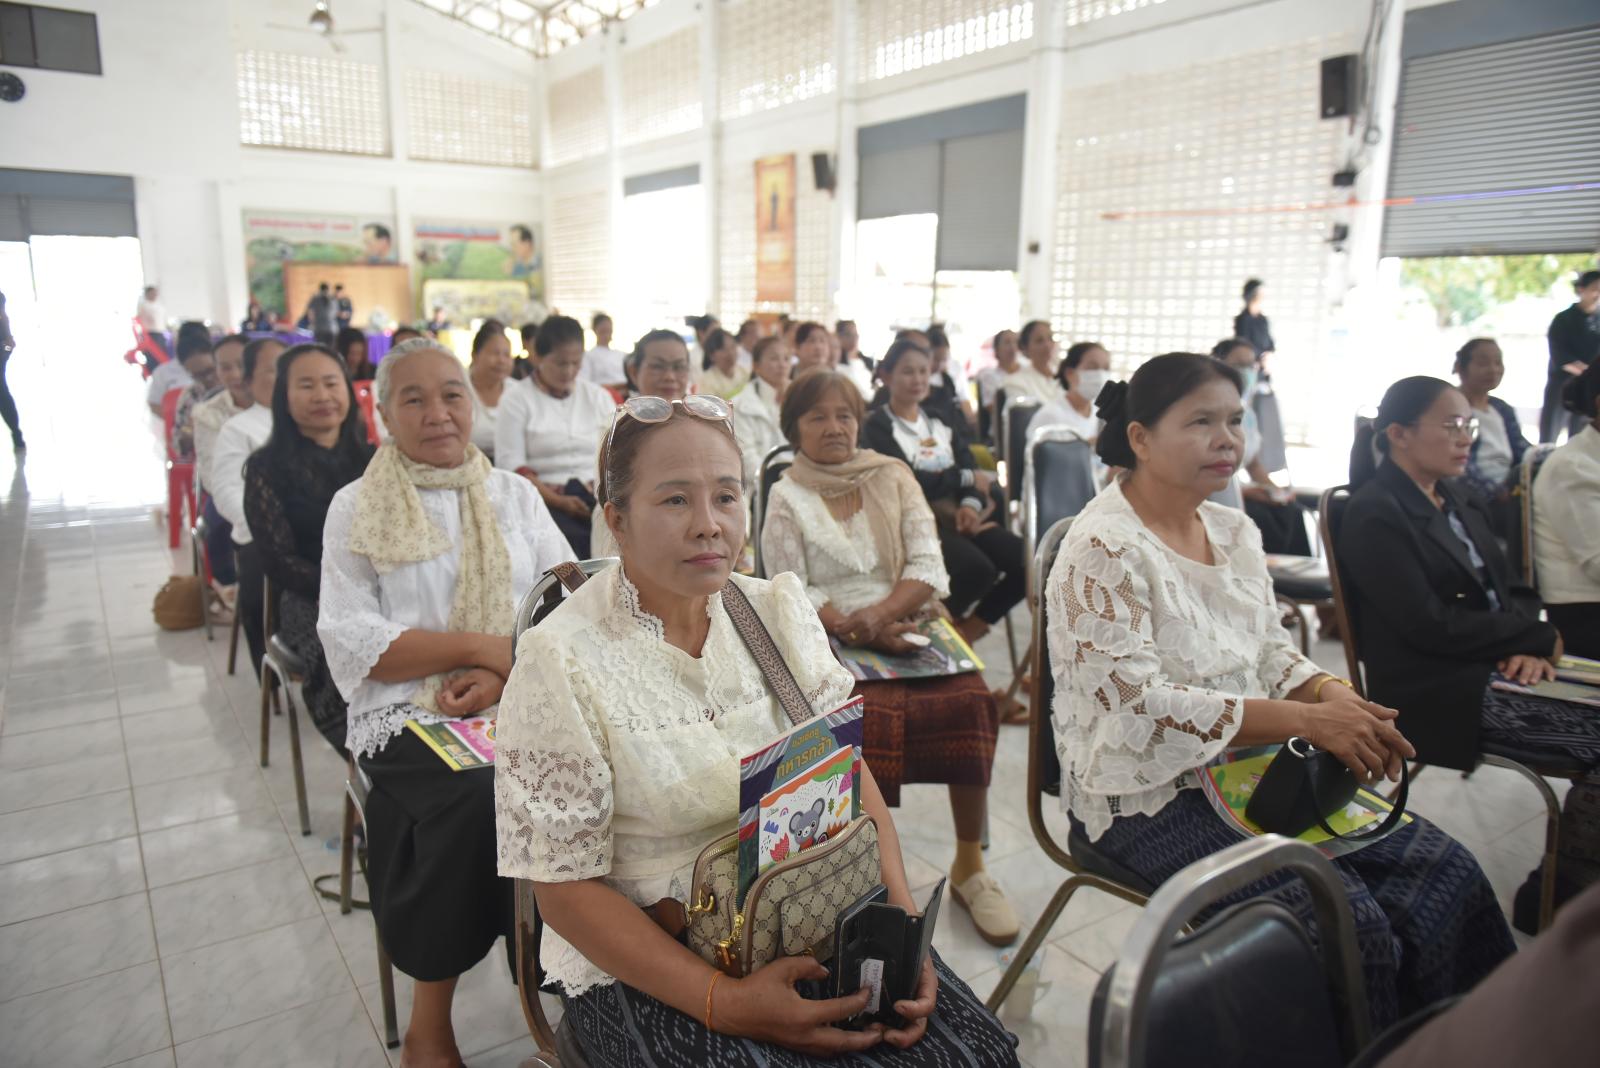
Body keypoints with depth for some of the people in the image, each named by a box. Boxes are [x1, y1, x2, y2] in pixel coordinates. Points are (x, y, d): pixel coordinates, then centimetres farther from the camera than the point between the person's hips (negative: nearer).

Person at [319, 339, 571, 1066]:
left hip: (520, 706, 2)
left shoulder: (514, 494, 13)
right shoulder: (355, 507, 7)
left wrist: (505, 672, -14)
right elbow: (351, 641, -3)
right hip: (408, 716, -2)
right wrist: (483, 645, -13)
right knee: (479, 794, -30)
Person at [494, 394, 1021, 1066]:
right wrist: (720, 1001, -20)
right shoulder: (560, 662, -14)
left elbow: (850, 772, 2)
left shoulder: (778, 609, 1)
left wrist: (902, 918, -12)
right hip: (646, 960, -3)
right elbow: (565, 884, -12)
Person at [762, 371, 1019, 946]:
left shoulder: (893, 477, 14)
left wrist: (878, 615, -13)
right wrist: (853, 629, -16)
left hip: (910, 623, 2)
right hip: (832, 639, -2)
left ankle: (969, 865, -8)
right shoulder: (785, 497, 10)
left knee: (971, 701, -27)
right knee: (874, 713, -33)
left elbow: (929, 569, 5)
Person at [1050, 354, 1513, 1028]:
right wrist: (1307, 721, -23)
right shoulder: (1103, 551, -17)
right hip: (1149, 797, -8)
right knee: (1346, 915, -20)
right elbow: (1141, 706, -23)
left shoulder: (1234, 531, 9)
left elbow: (1272, 652, 14)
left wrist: (1335, 696, -8)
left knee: (1445, 870, -4)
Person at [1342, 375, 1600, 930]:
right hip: (1437, 695, -8)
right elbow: (1429, 625, -16)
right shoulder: (1374, 515, -10)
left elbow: (1510, 589, 15)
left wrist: (1526, 647, -6)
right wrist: (1538, 638, -9)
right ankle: (1555, 894, -1)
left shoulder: (1458, 501, 17)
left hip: (1494, 670, 8)